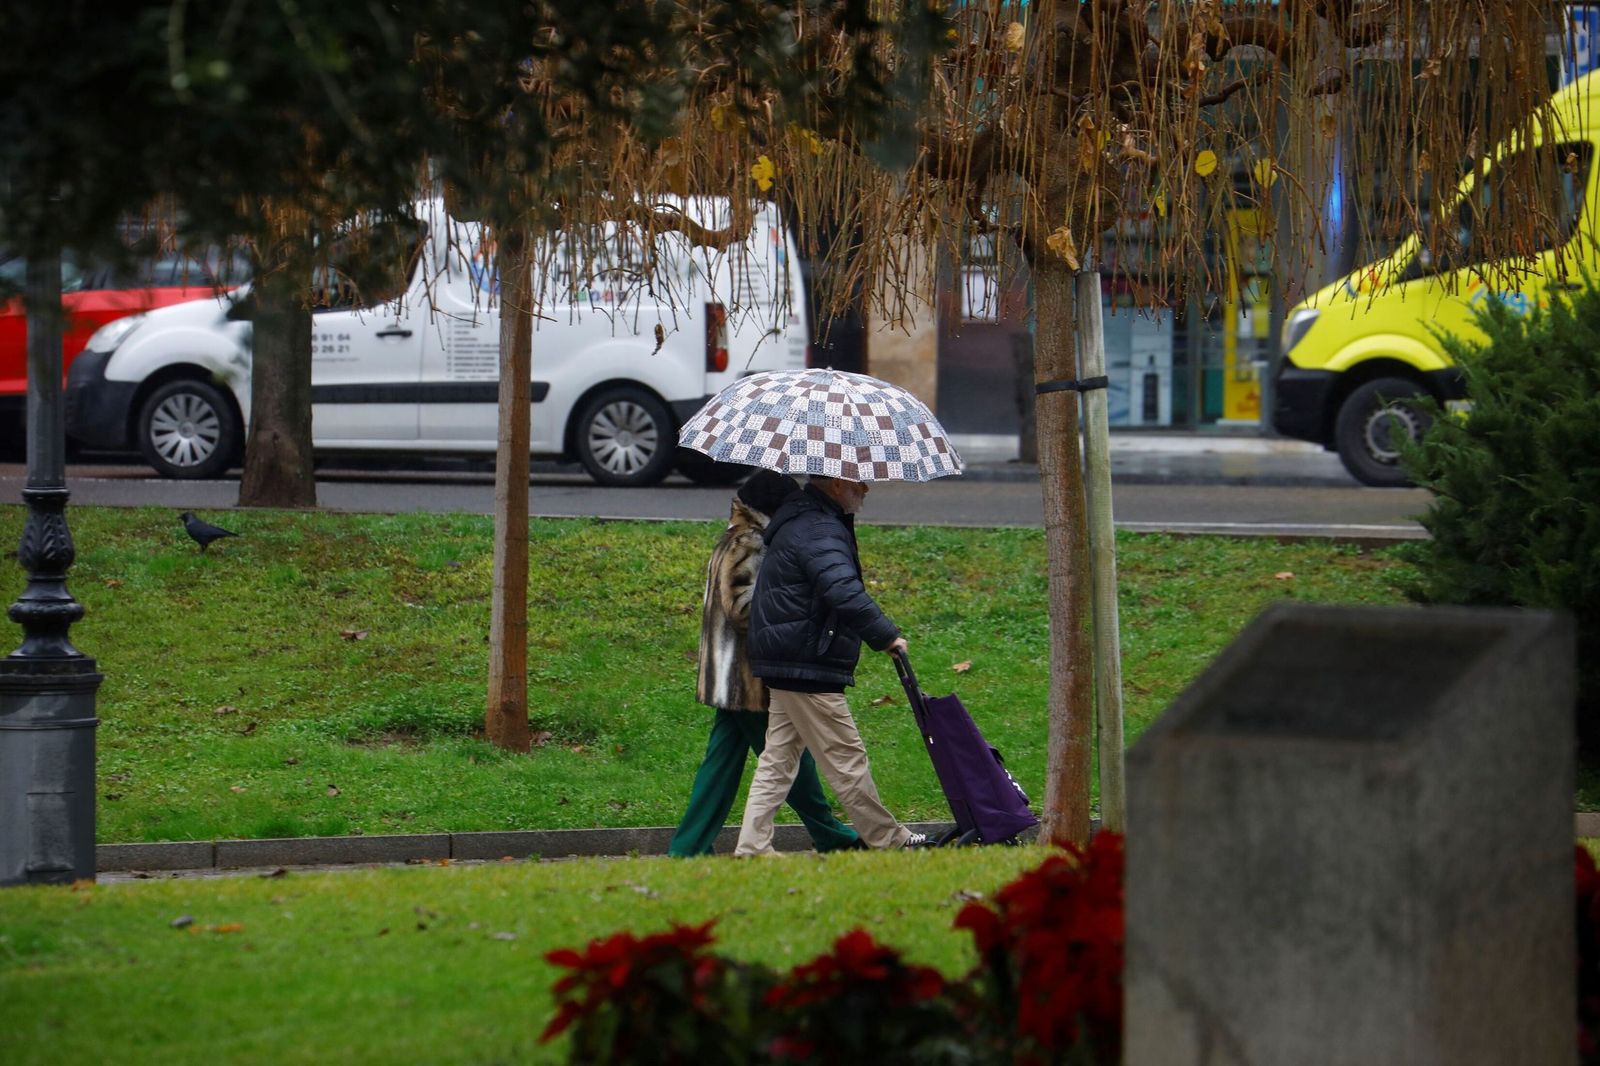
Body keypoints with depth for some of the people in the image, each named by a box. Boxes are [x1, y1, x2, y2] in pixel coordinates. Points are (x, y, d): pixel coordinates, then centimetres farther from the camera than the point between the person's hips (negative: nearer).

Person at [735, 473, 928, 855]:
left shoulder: (803, 520, 17)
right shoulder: (818, 531, -18)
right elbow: (844, 593, -30)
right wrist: (886, 635, -22)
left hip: (786, 663, 11)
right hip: (808, 668, -11)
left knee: (778, 759, 10)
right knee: (846, 758, -1)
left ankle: (752, 845, 8)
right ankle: (887, 840, 8)